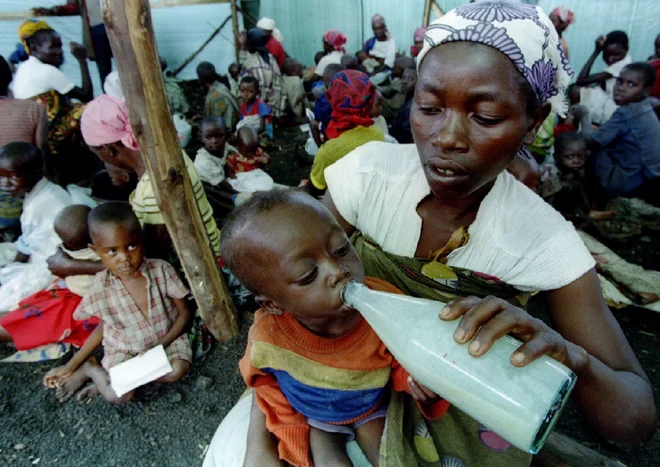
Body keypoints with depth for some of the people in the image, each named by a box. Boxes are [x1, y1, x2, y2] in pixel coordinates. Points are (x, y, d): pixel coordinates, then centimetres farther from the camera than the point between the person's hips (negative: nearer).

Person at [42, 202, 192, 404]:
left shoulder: (161, 271, -19)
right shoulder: (102, 287, -14)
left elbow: (184, 314, -9)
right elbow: (102, 329, 3)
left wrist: (161, 346, -21)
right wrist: (70, 367, 3)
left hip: (167, 341, 1)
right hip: (123, 350, -1)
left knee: (178, 370, -27)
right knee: (118, 395, -23)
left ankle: (108, 376, -4)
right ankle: (92, 368, 10)